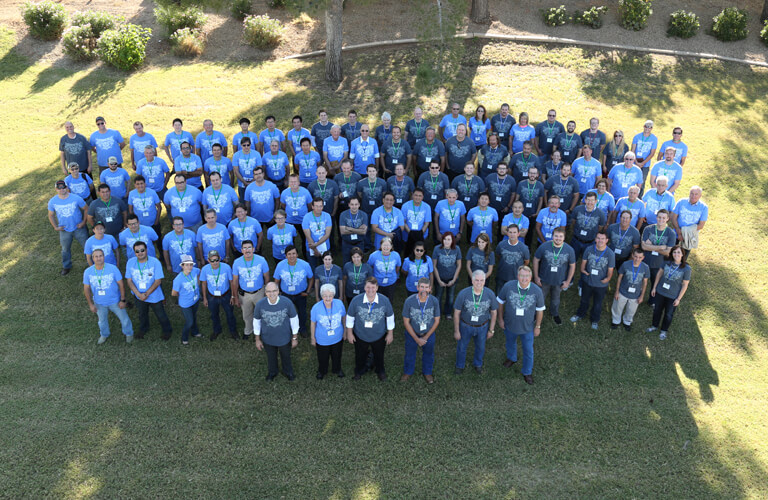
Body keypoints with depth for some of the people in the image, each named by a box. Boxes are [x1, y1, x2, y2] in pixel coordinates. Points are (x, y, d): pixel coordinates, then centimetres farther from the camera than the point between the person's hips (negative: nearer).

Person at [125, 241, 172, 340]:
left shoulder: (155, 262, -23)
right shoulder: (130, 262, -14)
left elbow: (158, 281, -19)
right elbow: (129, 280, -10)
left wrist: (147, 294, -22)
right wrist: (139, 294, -19)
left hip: (154, 296, -3)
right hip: (139, 296, 3)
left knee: (160, 315, 14)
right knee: (142, 314, 28)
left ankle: (167, 330, 41)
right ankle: (143, 329, 56)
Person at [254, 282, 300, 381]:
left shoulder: (287, 302, -27)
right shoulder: (260, 304, -24)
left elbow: (294, 319, -12)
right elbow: (256, 321, -7)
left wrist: (295, 338, -4)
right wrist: (257, 339, 1)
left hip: (284, 338, -1)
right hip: (268, 339, 1)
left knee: (286, 357, 26)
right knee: (271, 357, 28)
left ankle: (288, 372, 57)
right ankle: (272, 372, 59)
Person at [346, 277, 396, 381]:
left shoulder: (385, 301, -23)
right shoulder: (356, 300, -24)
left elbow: (390, 317, -6)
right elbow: (350, 317, -8)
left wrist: (390, 333, 1)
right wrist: (349, 333, -1)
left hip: (379, 336, 0)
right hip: (360, 336, 0)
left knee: (379, 355, 26)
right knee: (360, 356, 25)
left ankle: (380, 371, 57)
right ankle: (359, 371, 56)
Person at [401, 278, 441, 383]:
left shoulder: (434, 301, -24)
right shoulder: (409, 301, -27)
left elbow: (437, 321, -10)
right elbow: (406, 322, -16)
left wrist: (426, 337, -10)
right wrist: (417, 339, -14)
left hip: (429, 333, 1)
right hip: (412, 333, -1)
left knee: (428, 354, 23)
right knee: (410, 354, 21)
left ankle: (427, 372, 51)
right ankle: (408, 372, 49)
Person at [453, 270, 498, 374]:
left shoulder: (490, 294, -20)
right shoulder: (463, 294, -25)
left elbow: (493, 312, -5)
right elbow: (456, 313, -13)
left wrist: (491, 330, 1)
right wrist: (456, 331, -8)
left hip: (483, 326, 1)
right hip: (465, 326, -1)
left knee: (480, 347, 24)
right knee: (462, 347, 20)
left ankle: (478, 364, 54)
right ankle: (459, 365, 48)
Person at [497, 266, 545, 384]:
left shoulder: (537, 291, -23)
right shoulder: (508, 286, -24)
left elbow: (540, 310, -8)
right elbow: (500, 302, -7)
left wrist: (537, 326, -1)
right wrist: (500, 319, -1)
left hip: (527, 327, -1)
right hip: (510, 324, 1)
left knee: (528, 351, 14)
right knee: (510, 343, 29)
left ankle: (527, 372, 40)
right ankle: (512, 358, 61)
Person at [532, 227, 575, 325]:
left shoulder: (569, 250, -15)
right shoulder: (544, 247, -19)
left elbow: (572, 266, -3)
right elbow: (536, 260, -7)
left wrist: (568, 281, -2)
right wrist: (536, 276, -6)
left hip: (559, 281, 1)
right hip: (544, 280, -1)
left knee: (556, 298, 23)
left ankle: (555, 314, 50)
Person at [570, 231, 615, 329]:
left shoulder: (610, 254, -20)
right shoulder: (589, 249, -15)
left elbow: (610, 269, -13)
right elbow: (584, 261, 0)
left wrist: (607, 278, -25)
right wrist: (583, 270, -11)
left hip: (601, 285, -2)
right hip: (587, 281, 2)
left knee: (597, 303, 21)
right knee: (584, 299, 27)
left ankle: (595, 320, 47)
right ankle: (580, 314, 53)